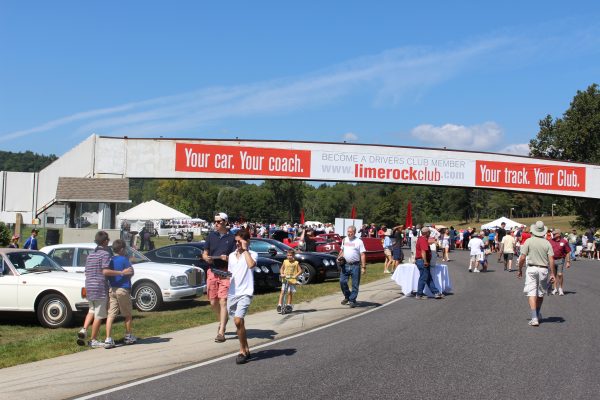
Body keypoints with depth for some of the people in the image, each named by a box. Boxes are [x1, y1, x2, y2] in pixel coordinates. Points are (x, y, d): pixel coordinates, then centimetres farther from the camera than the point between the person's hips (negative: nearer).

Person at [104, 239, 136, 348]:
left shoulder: (110, 260, 8)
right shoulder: (124, 259, -8)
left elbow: (105, 272, -6)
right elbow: (131, 273, -7)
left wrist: (120, 273, 1)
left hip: (111, 289, 5)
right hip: (123, 289, -4)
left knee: (110, 315, 0)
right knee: (128, 315, 12)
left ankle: (108, 339, -7)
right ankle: (128, 337, 23)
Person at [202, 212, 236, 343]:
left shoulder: (231, 238, 1)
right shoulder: (211, 236, 10)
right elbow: (204, 253, 14)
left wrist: (227, 258, -20)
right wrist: (206, 258, -9)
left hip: (225, 273, -3)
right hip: (212, 272, 4)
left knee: (223, 301, -8)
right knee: (213, 302, 8)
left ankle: (221, 332, -7)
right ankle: (222, 320, 36)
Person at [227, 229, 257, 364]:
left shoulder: (252, 254, -3)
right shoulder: (231, 256, 15)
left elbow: (251, 264, -26)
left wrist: (245, 249, -16)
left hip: (245, 293, -6)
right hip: (232, 293, 6)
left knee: (238, 320, -20)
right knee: (239, 323, 11)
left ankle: (242, 351, -8)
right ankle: (246, 350, 25)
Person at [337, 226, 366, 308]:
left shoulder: (359, 241, -5)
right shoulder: (344, 240, 11)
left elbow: (362, 255, -8)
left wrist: (363, 267, -14)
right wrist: (339, 257, 4)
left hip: (355, 265, -4)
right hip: (345, 265, 4)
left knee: (355, 284, 1)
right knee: (342, 281, 1)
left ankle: (352, 300, 12)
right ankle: (347, 297, 22)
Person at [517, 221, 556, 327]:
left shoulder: (529, 241, -5)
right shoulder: (547, 243, 0)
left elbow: (522, 258, -8)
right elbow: (551, 259, -6)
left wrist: (520, 270, 4)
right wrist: (552, 274, -1)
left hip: (531, 269, -3)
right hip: (543, 269, 3)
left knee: (531, 294, -4)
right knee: (540, 293, 19)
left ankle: (534, 318, -14)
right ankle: (538, 314, 35)